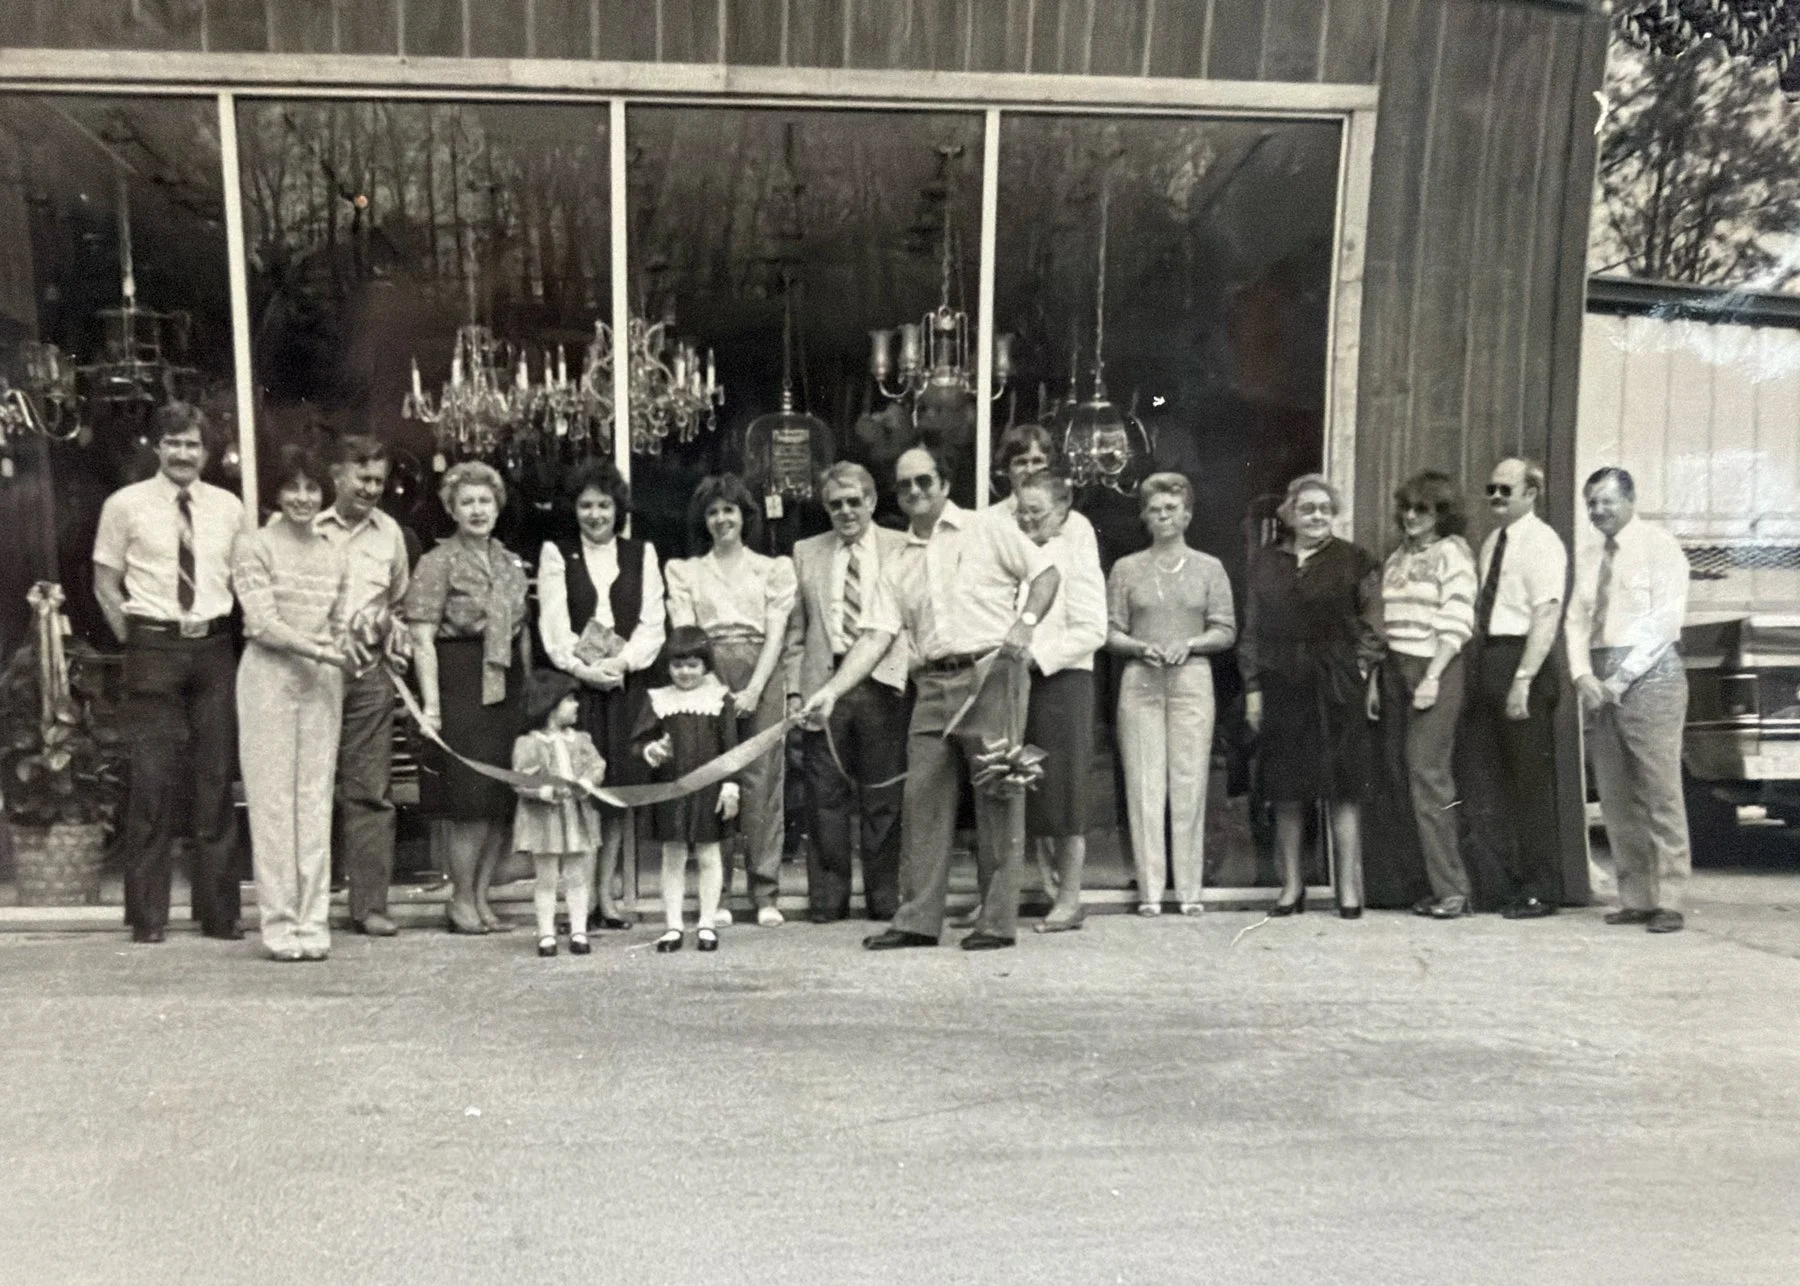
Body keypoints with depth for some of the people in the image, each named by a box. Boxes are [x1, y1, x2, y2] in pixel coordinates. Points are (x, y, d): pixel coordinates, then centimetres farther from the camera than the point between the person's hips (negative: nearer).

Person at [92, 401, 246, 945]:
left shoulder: (228, 507, 9)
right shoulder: (125, 505, 2)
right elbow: (105, 585, 5)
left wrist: (237, 636, 6)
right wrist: (135, 644, 0)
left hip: (214, 648, 3)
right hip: (153, 647, -2)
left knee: (217, 778, 5)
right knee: (153, 778, -2)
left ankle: (219, 911, 13)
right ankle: (147, 915, 9)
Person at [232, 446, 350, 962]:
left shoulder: (332, 553, 13)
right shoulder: (255, 546, 0)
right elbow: (261, 623, -9)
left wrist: (349, 648, -4)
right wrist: (318, 649, -17)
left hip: (322, 680, 4)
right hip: (269, 674, -4)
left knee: (317, 798, 4)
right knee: (272, 798, 0)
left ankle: (314, 921, 10)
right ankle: (280, 923, 6)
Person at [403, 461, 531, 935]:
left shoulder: (511, 563, 15)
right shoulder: (437, 562, -3)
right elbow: (422, 639, -8)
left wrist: (530, 690, 12)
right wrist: (431, 704, -16)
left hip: (507, 685, 6)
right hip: (460, 684, -6)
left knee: (504, 798, 6)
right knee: (470, 797, -4)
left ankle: (480, 896, 17)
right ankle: (461, 900, 10)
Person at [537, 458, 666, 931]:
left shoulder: (641, 554, 13)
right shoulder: (556, 554, 10)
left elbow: (653, 623, 4)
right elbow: (553, 624, -1)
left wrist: (621, 662, -11)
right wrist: (583, 667, -15)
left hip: (625, 683, 2)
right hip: (572, 682, -1)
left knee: (619, 782, 0)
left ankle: (607, 890, 9)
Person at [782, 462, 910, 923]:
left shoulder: (903, 548, 7)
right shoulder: (806, 553, 14)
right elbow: (796, 630, 12)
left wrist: (909, 674, -9)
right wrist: (794, 688, 3)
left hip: (882, 682, -2)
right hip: (824, 683, 2)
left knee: (883, 797, 3)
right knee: (825, 795, 4)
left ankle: (884, 898, 14)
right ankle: (827, 898, 14)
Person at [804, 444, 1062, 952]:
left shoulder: (989, 527, 6)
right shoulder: (899, 565, 16)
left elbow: (1047, 573, 5)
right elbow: (876, 637, 8)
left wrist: (1025, 622, -13)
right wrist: (831, 691, -3)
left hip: (991, 675, -5)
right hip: (933, 685, 5)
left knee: (998, 799, -1)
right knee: (921, 797, 2)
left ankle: (997, 921, 6)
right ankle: (917, 919, 10)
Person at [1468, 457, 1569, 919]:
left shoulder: (1541, 542, -7)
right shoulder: (1492, 542, 17)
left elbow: (1546, 616, -16)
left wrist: (1522, 680, -22)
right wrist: (1483, 673, 10)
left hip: (1521, 660, -8)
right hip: (1489, 661, 8)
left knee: (1531, 779, -1)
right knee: (1499, 779, 12)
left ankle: (1541, 890, 9)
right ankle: (1513, 879, 24)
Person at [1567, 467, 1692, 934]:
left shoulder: (1659, 546, -2)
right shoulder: (1586, 556, 16)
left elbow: (1665, 622, -11)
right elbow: (1577, 620, 11)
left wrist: (1621, 679, -15)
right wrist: (1583, 676, -5)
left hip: (1649, 675, -6)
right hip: (1598, 682, 6)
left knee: (1660, 793, -5)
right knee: (1615, 796, 6)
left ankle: (1667, 902, 1)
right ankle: (1634, 898, 13)